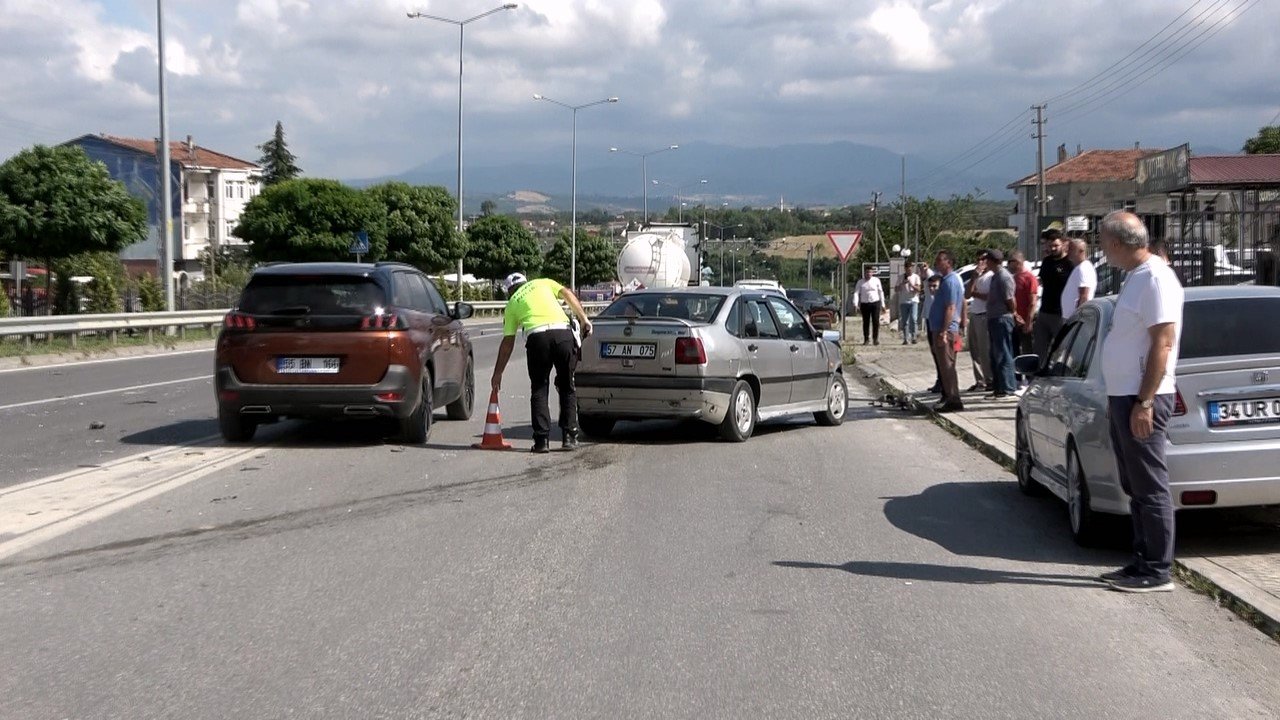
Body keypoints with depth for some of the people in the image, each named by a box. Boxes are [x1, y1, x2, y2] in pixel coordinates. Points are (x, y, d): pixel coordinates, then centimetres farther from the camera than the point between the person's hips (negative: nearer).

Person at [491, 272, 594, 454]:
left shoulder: (512, 304, 24)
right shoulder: (543, 283, 28)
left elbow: (507, 343, 23)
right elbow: (568, 294, 12)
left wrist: (498, 374, 29)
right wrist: (584, 319, 11)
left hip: (537, 337, -1)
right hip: (564, 332, 1)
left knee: (539, 390, 12)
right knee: (567, 387, 14)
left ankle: (542, 440, 4)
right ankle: (569, 437, 12)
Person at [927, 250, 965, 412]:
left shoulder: (950, 281, -16)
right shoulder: (950, 279, 16)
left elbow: (950, 308, -23)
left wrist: (943, 332, -26)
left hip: (945, 331, -11)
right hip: (941, 329, 11)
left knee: (947, 366, -8)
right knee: (944, 365, 15)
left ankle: (953, 400, -7)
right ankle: (948, 397, 21)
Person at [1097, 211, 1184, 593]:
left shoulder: (1155, 279, -16)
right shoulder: (1135, 277, 15)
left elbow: (1162, 344, -21)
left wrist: (1144, 403, -22)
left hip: (1142, 401, -10)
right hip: (1124, 397, 10)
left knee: (1150, 489, -5)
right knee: (1135, 488, 13)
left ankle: (1157, 572, 0)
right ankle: (1142, 562, 20)